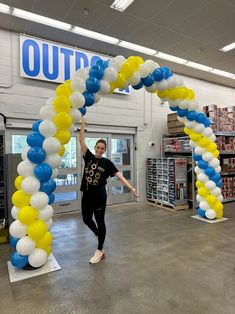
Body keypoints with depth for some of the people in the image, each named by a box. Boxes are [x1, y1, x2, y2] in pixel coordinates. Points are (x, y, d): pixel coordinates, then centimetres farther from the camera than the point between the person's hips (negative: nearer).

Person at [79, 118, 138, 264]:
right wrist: (83, 124, -6)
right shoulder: (88, 157, 2)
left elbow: (119, 175, -10)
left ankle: (100, 251, 24)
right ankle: (99, 235, 47)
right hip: (87, 194, 4)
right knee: (86, 219, 15)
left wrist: (131, 187, -19)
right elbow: (81, 140, -2)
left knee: (100, 221, 6)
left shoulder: (107, 162, -4)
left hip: (100, 195, -4)